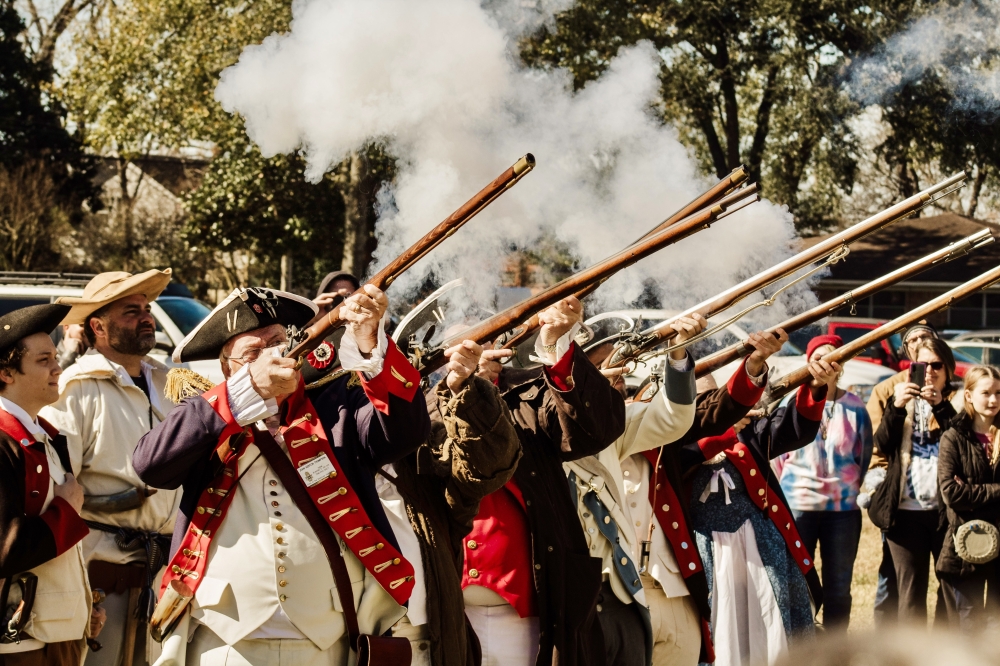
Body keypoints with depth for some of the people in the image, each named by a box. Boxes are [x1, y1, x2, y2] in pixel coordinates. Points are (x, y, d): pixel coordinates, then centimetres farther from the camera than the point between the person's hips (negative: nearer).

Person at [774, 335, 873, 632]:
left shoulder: (855, 407, 3)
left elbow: (865, 455, 11)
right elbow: (775, 453, 7)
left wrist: (849, 490, 11)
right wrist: (788, 489, 10)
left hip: (843, 509, 1)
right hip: (797, 506, -1)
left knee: (838, 590, 6)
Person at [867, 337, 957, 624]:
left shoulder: (955, 403, 7)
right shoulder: (902, 397, 12)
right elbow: (883, 444, -1)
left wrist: (940, 406, -18)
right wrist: (897, 407, -15)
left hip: (947, 510, -1)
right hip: (906, 510, 1)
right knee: (911, 590, 2)